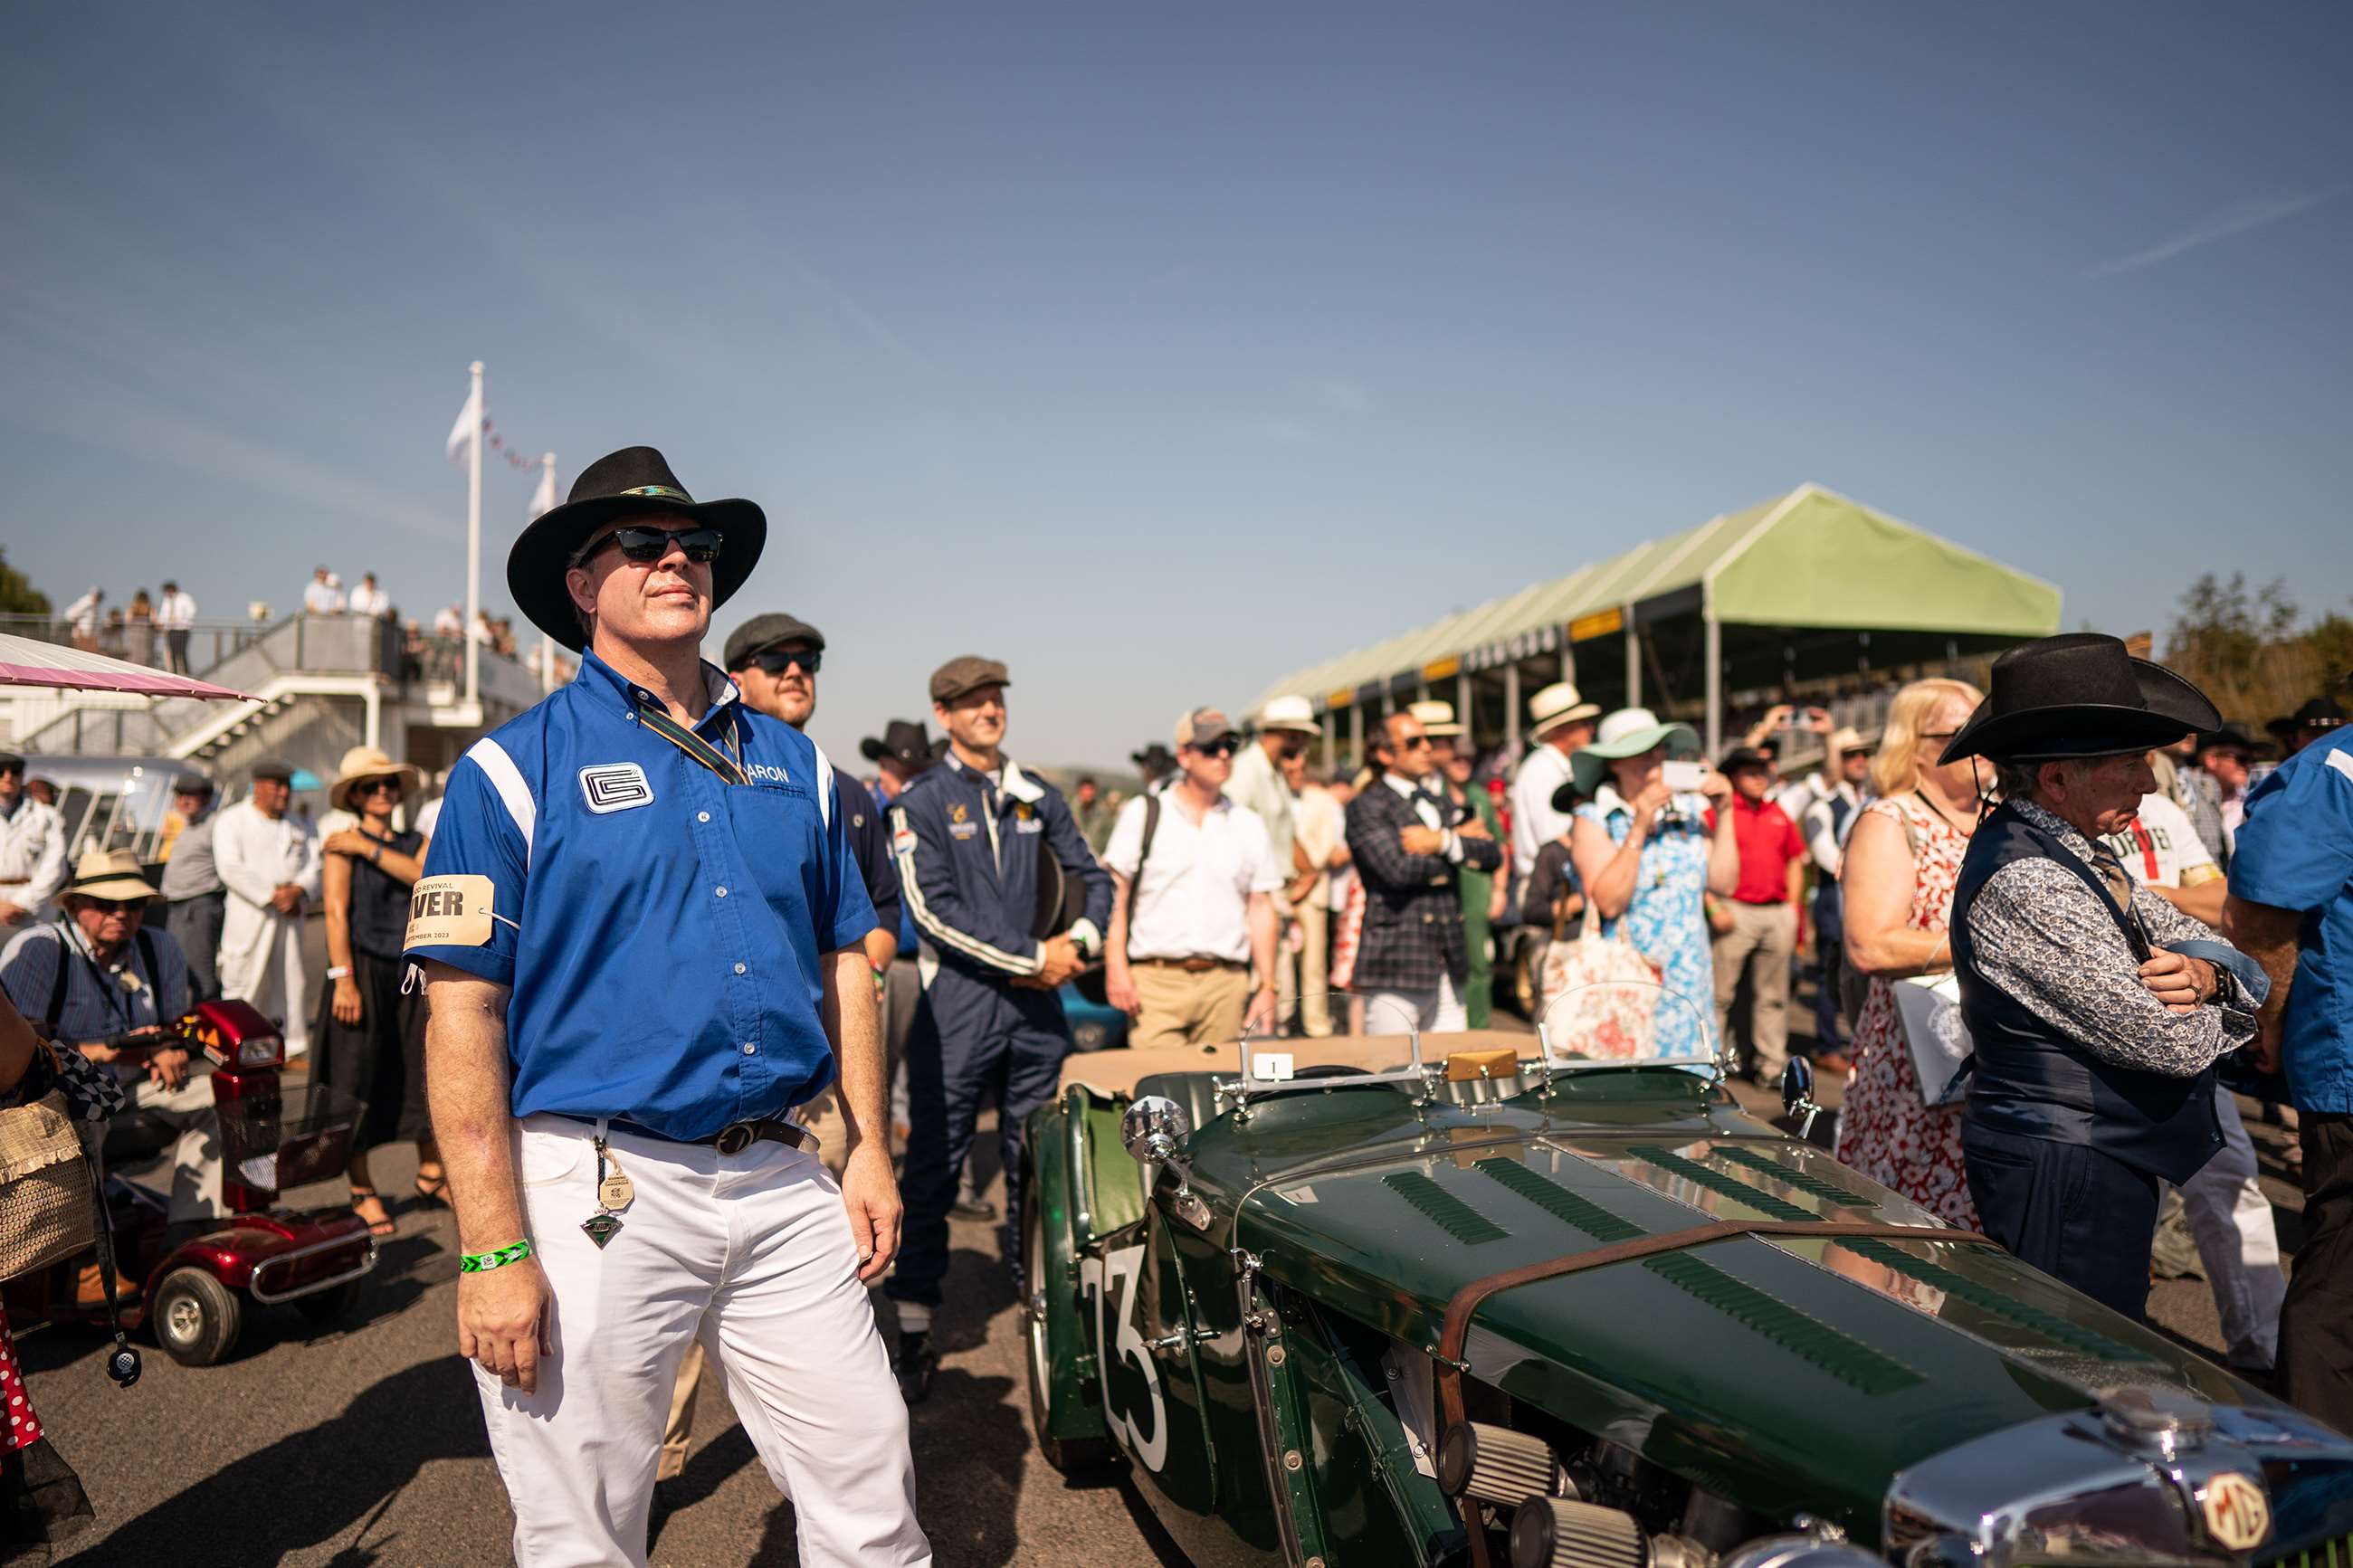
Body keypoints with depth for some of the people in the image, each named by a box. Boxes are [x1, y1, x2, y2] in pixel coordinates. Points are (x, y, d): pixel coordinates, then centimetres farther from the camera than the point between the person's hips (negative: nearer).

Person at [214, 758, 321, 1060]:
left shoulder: (301, 827, 16)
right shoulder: (232, 821, 1)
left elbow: (314, 866, 8)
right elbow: (231, 868, -10)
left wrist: (297, 891, -13)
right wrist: (272, 896, -15)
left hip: (290, 916, 4)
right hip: (248, 916, -4)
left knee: (294, 979, 4)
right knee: (243, 981, -4)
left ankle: (294, 1046, 11)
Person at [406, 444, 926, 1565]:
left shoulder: (790, 760, 11)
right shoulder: (514, 767, -4)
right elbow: (463, 1011, -8)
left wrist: (870, 1148, 9)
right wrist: (494, 1249, -13)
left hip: (784, 1185, 4)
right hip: (598, 1193, -3)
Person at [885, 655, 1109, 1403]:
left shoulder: (1037, 796, 13)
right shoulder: (920, 802, -2)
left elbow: (1093, 876, 21)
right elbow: (933, 911, -11)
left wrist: (1079, 943, 1)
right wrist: (1033, 957, -12)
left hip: (1037, 1001, 5)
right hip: (958, 998, -4)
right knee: (933, 1169, -1)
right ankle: (914, 1333, 8)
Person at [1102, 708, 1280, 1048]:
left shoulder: (1249, 826, 14)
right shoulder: (1142, 815, 7)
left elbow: (1261, 909, 13)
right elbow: (1114, 896, 3)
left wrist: (1267, 986, 7)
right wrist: (1116, 968, -7)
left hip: (1227, 984, 2)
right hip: (1156, 980, -2)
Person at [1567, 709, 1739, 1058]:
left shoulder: (1689, 812, 10)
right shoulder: (1593, 820, -4)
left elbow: (1724, 884, 2)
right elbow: (1609, 902, -17)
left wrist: (1724, 813, -2)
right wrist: (1639, 828, -20)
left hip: (1690, 987, 5)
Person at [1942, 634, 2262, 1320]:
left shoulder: (2069, 852, 8)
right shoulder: (2028, 884, -24)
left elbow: (2224, 949, 11)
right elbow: (2177, 1044, -21)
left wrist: (2206, 971, -12)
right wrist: (2206, 1001, 0)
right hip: (2065, 1178, -10)